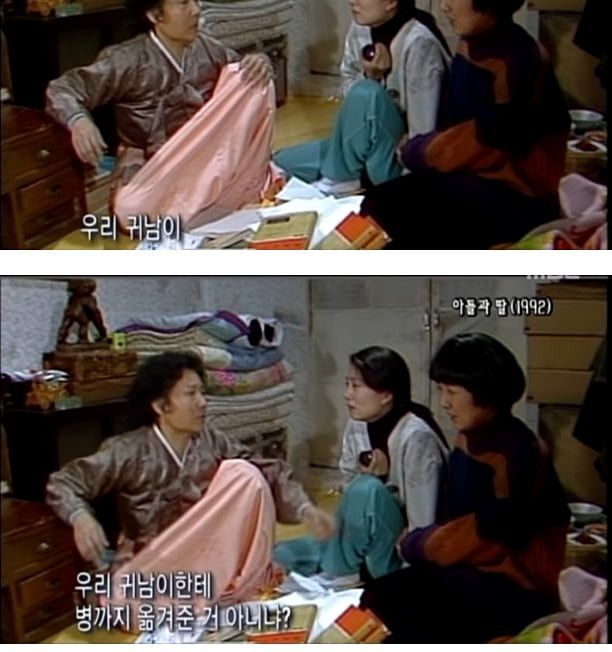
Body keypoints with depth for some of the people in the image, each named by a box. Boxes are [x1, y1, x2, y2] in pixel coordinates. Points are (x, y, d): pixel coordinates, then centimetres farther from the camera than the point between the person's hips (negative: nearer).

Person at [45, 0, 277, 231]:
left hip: (203, 158, 5)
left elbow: (245, 71, 17)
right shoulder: (128, 60, -15)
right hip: (147, 164, -5)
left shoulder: (208, 49, 1)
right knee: (135, 212, -35)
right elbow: (61, 89, -15)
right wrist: (78, 120, -38)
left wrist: (260, 63, -10)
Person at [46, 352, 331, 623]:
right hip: (149, 563, -3)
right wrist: (81, 517, -37)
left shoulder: (213, 444, -3)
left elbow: (271, 474, -1)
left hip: (206, 557, 3)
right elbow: (62, 482, -15)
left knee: (244, 473, -17)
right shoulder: (129, 451, -14)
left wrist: (303, 509, -20)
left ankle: (241, 582, -10)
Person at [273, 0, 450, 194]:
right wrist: (369, 76, -16)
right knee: (283, 162, 2)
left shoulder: (419, 44, -26)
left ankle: (342, 179, -14)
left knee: (366, 93, -32)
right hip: (375, 145, 7)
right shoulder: (361, 28, -4)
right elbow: (348, 91, 4)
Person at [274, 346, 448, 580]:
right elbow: (354, 504, 3)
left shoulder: (416, 438, -22)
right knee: (281, 555, -5)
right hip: (365, 550, 7)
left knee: (366, 489, -31)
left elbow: (421, 532, -22)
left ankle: (335, 577, -14)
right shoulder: (356, 427, 0)